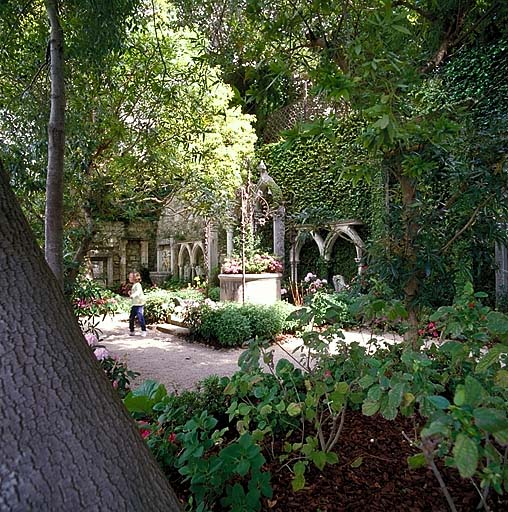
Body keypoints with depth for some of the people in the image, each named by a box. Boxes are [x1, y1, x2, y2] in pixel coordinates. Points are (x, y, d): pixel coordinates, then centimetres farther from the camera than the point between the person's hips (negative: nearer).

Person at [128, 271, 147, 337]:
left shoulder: (138, 285, -12)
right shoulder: (133, 285, 17)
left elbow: (138, 291, -33)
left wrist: (133, 295, -48)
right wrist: (130, 293, 9)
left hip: (139, 304, -10)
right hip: (134, 305, 10)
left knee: (140, 318, -9)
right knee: (131, 318, 11)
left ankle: (144, 331, 0)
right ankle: (131, 331, 22)